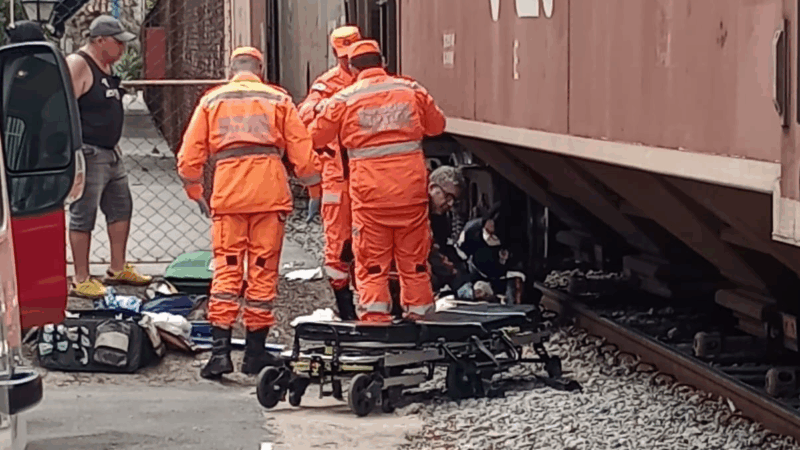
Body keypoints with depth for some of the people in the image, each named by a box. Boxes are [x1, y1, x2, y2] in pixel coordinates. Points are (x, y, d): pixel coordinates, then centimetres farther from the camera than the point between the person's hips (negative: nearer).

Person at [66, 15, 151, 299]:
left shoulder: (105, 66, 15)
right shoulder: (77, 65, -15)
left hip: (111, 154, 10)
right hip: (88, 155, -10)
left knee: (121, 208, 16)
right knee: (83, 217, -4)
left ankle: (118, 269, 28)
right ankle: (81, 281, 0)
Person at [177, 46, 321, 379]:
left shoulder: (211, 100, 13)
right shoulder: (279, 99, 11)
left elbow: (189, 156, 11)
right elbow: (302, 151, 7)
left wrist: (194, 190, 26)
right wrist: (314, 187, 19)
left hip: (228, 192, 0)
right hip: (270, 192, 0)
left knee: (226, 269, 1)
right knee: (263, 270, 5)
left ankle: (221, 350, -10)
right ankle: (255, 352, 9)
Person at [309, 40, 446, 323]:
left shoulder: (344, 99, -1)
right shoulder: (411, 90, 6)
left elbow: (315, 138, 6)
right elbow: (437, 125, 19)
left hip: (369, 190, -2)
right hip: (411, 187, 2)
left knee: (371, 259, 3)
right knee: (414, 256, 11)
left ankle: (374, 317, -3)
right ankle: (418, 313, 15)